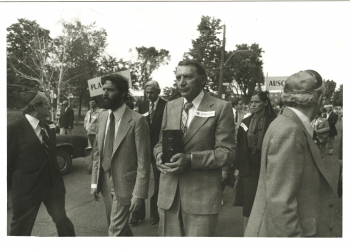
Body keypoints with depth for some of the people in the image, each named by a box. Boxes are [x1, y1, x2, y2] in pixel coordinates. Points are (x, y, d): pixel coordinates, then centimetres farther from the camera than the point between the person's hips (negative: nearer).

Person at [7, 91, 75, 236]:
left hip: (52, 184, 5)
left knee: (62, 221, 11)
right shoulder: (15, 129, -14)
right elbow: (7, 161, -8)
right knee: (21, 228, 13)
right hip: (27, 187, -4)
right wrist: (18, 179, 0)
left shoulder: (48, 125, 4)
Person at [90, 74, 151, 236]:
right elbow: (97, 152, 9)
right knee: (121, 226, 23)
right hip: (105, 183, 6)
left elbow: (143, 161, -16)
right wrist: (94, 182, 7)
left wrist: (138, 193, -16)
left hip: (124, 185, -6)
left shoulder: (137, 120, -18)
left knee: (115, 231, 1)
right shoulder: (102, 117, 3)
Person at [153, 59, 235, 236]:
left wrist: (191, 160, -21)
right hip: (168, 193, 5)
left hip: (202, 195, -4)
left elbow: (226, 152, -9)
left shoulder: (221, 108, -6)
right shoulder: (170, 106, 11)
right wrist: (160, 155, -7)